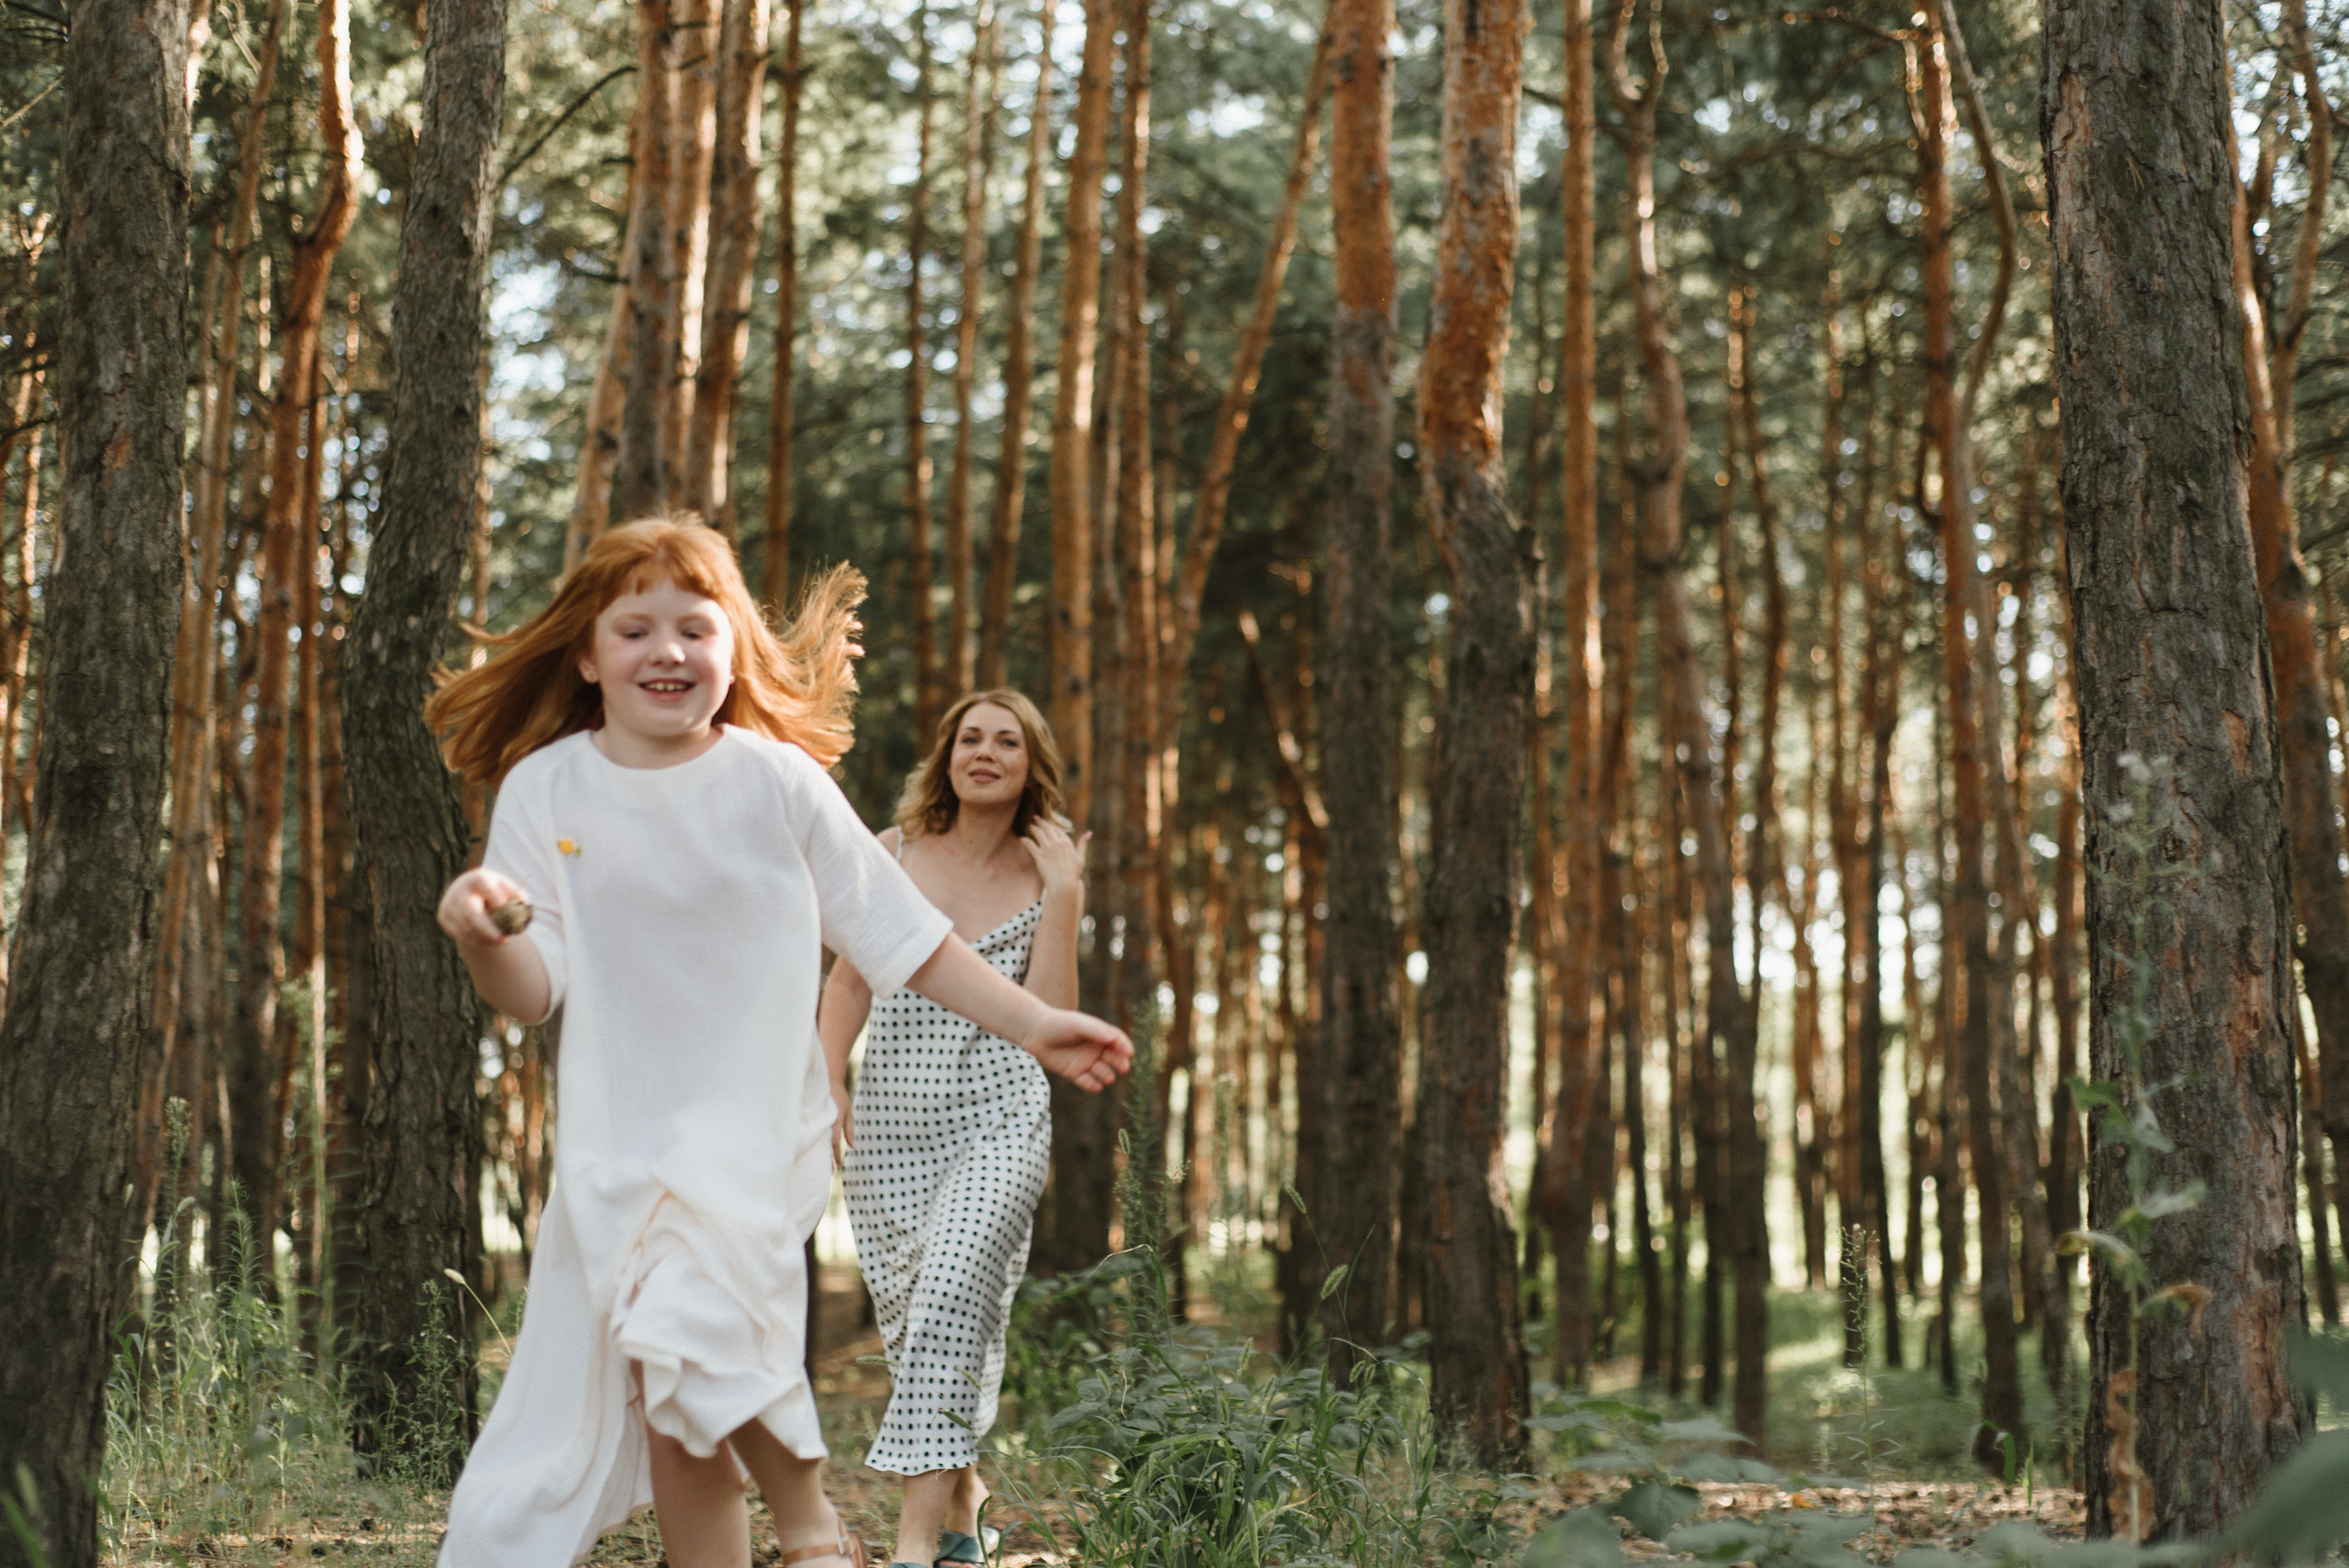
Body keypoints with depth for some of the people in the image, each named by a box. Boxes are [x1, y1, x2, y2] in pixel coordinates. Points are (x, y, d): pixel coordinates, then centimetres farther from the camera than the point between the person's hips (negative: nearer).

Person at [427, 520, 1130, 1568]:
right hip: (614, 1137, 3)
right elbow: (532, 993, -4)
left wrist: (1032, 1024, -1)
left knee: (687, 1328, -27)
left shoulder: (777, 780, -4)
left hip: (755, 1125, -3)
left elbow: (899, 934, 3)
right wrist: (482, 938, -25)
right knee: (667, 1414, 5)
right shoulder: (543, 788, 0)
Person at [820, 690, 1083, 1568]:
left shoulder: (1050, 876, 4)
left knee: (954, 1293, -21)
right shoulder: (895, 853, 7)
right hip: (889, 1118, 3)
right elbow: (849, 981, 13)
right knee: (905, 1314, 4)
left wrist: (1063, 896, -8)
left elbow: (1049, 1019, -5)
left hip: (997, 1117, -3)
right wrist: (824, 1088, 2)